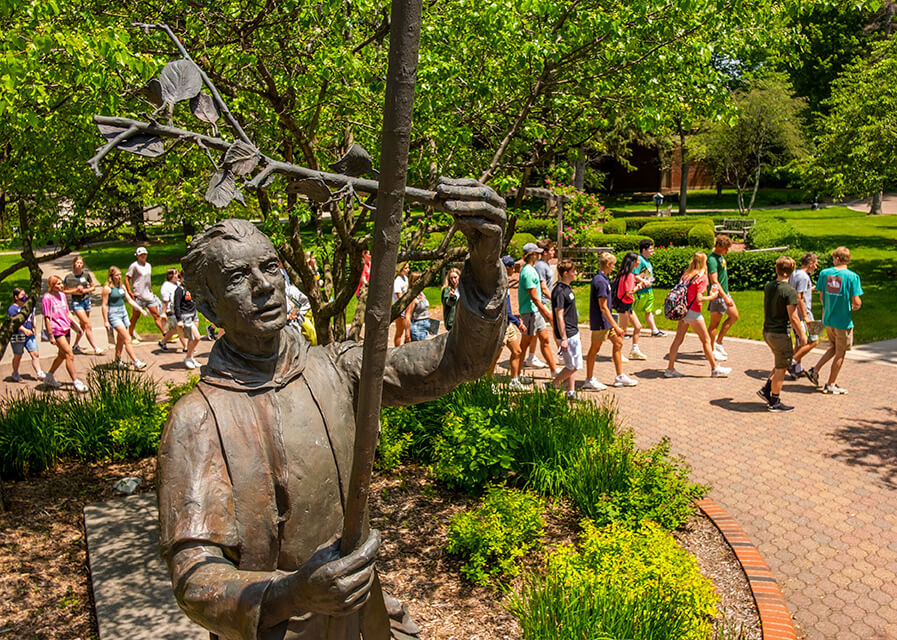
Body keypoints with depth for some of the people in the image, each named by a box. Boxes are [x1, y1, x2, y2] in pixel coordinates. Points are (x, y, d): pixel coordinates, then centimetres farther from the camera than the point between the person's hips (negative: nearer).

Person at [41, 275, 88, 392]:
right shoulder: (47, 298, -10)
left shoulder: (62, 295, 11)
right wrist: (51, 336, -13)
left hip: (66, 328, 8)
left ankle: (49, 377, 33)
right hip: (56, 330, -8)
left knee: (62, 355, 15)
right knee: (70, 354, -13)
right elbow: (47, 318, -11)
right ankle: (76, 382, -11)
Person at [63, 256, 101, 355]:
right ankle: (95, 348, -11)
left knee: (83, 326, 11)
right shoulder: (69, 277, -6)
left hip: (86, 300, 4)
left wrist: (85, 290, -9)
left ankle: (75, 346, 30)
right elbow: (63, 291, 0)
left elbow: (93, 287, 9)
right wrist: (75, 291, -14)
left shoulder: (86, 274, 0)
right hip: (76, 302, -4)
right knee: (87, 325, -12)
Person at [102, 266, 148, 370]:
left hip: (123, 312, 7)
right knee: (127, 339, -13)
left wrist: (140, 309, 10)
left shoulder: (122, 287, 11)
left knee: (121, 339, 14)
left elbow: (130, 300, 17)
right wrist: (106, 321, -11)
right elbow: (104, 305, -9)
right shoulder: (107, 288, -10)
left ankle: (117, 360, 29)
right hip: (114, 314, -7)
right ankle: (136, 363, -15)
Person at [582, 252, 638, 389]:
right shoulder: (600, 281, -21)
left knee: (618, 343, 12)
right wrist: (616, 327, -22)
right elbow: (603, 307, -23)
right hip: (600, 322, -10)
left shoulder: (603, 278, 11)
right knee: (594, 349, 1)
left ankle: (620, 377, 20)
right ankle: (589, 380, 12)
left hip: (606, 321, 10)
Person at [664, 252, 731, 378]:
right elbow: (699, 298, -18)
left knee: (678, 339, 9)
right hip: (693, 312, -7)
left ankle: (670, 369, 11)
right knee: (706, 340, 5)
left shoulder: (686, 274, 9)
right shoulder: (702, 277, -12)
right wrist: (712, 297, -2)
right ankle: (715, 369, 13)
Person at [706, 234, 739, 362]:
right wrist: (725, 297, -27)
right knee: (715, 323, -1)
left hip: (725, 293, 10)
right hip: (717, 295, -10)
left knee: (734, 316, 14)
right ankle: (712, 351, 9)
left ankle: (718, 342, 20)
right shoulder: (712, 259, -20)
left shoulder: (721, 256, 11)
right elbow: (714, 281, -25)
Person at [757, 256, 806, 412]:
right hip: (780, 334, -7)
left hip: (767, 332, 7)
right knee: (781, 368, 5)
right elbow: (793, 317, -18)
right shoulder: (789, 291, -18)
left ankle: (765, 390, 19)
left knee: (780, 365, 22)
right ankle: (775, 402, 13)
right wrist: (801, 335, -7)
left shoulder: (768, 286, 4)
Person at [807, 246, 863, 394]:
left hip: (828, 320, 4)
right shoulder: (852, 276, -14)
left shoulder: (824, 273, -2)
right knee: (840, 353, 9)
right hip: (843, 321, -4)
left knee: (833, 348, 24)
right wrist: (855, 307, 7)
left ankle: (815, 370, 15)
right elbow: (856, 302, -16)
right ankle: (831, 385, 16)